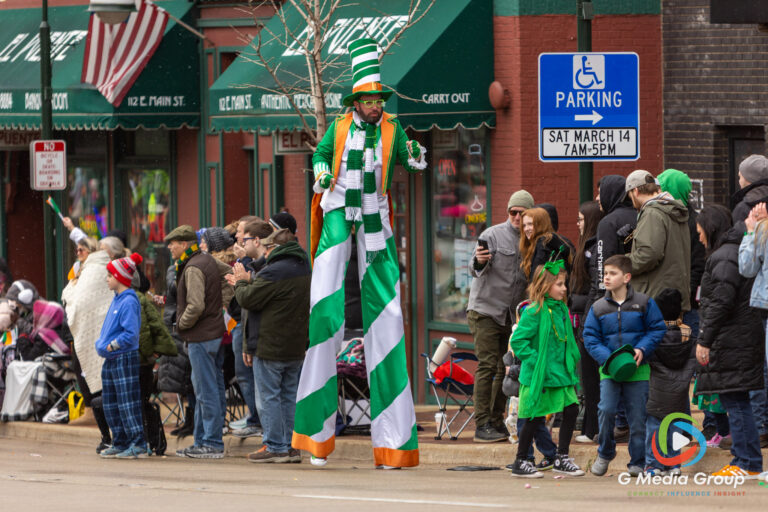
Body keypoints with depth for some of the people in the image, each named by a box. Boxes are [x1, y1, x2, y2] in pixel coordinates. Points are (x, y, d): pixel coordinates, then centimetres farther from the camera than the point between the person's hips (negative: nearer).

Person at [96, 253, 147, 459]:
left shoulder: (129, 302, -15)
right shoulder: (116, 299, 13)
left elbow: (130, 334, -21)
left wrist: (110, 346, -15)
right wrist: (101, 343, 10)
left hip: (125, 358, -10)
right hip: (111, 360, 10)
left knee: (128, 402, -9)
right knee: (110, 404, 13)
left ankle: (138, 445, -8)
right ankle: (120, 444, 19)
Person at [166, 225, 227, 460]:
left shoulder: (193, 268, -17)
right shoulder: (208, 260, 13)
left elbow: (196, 306, -26)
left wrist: (181, 324, -9)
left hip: (201, 336, -10)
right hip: (215, 332, 10)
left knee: (206, 391, -6)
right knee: (208, 389, 13)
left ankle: (213, 444, -4)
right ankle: (202, 441, 19)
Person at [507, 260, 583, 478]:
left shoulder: (561, 309, 9)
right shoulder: (534, 312, -16)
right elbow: (517, 341, -18)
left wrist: (571, 362, 12)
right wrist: (535, 360, -19)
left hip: (560, 374, 8)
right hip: (538, 377, -8)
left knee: (571, 409, 3)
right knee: (535, 418, -1)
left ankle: (562, 458, 14)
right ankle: (520, 462, 12)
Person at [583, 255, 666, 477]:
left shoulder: (644, 303, 0)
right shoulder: (598, 308, 4)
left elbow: (657, 329, 3)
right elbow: (590, 338, 4)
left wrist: (642, 349, -13)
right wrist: (607, 358, -12)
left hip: (638, 370, -1)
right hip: (609, 372, 1)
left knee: (637, 417, 1)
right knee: (606, 410, -15)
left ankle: (637, 462, 14)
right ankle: (605, 454, 8)